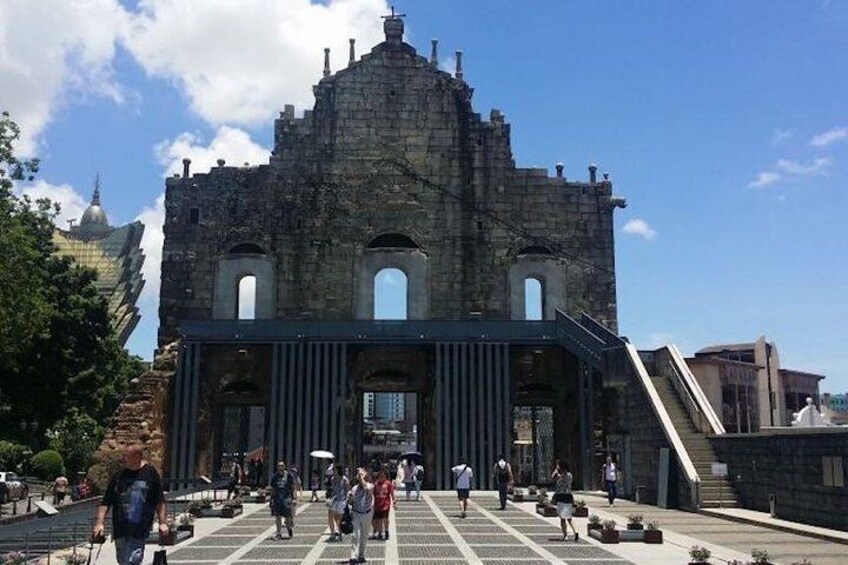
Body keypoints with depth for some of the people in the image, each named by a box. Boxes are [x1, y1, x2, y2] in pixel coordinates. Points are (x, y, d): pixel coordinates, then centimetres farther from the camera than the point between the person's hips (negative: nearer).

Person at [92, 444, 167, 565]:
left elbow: (159, 502, 3)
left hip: (141, 529, -3)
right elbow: (105, 503, 5)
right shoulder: (118, 476, 4)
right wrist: (99, 523, -4)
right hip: (120, 529, 3)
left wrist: (162, 522, -2)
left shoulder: (150, 474, -1)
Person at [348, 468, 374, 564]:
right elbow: (351, 502, 11)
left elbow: (366, 488, -31)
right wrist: (350, 498, -11)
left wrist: (362, 477, -26)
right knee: (355, 535, -13)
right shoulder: (354, 488, 1)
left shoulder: (370, 486, -5)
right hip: (356, 513, 0)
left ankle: (361, 556, 25)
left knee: (364, 536, 11)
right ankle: (353, 556, -16)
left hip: (367, 514, 0)